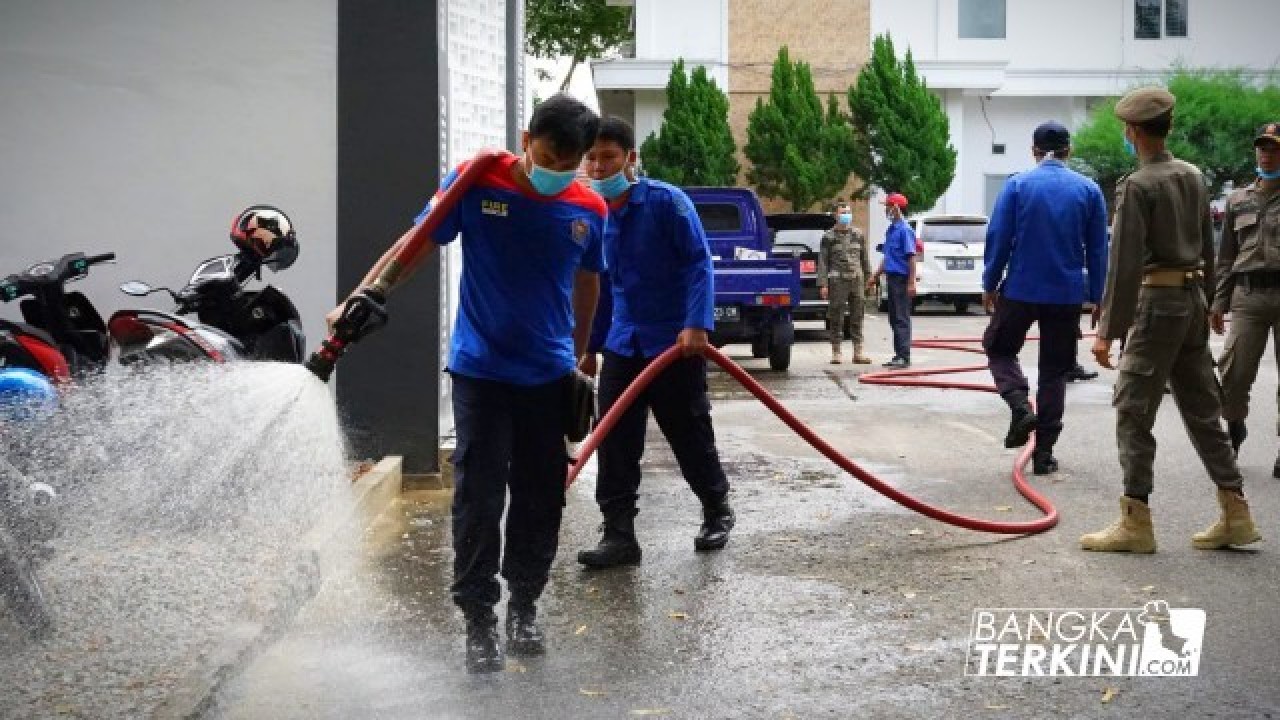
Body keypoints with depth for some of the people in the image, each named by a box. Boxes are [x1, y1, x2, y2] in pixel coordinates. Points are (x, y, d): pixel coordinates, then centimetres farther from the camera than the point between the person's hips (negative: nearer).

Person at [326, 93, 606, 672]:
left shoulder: (589, 209, -1)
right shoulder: (477, 183, -10)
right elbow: (418, 244, -8)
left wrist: (578, 359, 19)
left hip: (549, 377, 3)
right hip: (480, 371, -3)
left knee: (540, 499, 10)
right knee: (479, 499, -3)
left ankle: (524, 605, 28)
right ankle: (479, 619, 9)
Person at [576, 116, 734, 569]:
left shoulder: (666, 202, -12)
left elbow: (700, 261, -15)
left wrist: (697, 324, -26)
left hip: (675, 343, -5)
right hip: (622, 344, 5)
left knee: (690, 434, 6)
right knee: (614, 439, -2)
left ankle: (717, 513, 29)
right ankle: (618, 534, 4)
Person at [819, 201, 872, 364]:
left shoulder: (858, 234, 13)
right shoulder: (829, 236, 2)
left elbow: (865, 258, 18)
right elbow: (822, 261, 0)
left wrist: (868, 278, 12)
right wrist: (822, 284, -8)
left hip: (857, 280, 3)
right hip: (837, 281, -3)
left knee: (857, 317, 4)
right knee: (836, 318, -1)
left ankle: (858, 352, 9)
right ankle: (836, 352, 6)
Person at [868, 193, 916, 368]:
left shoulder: (904, 230, -12)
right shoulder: (891, 229, 16)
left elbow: (911, 257, -16)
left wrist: (911, 283, -20)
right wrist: (876, 276, 26)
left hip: (901, 279, -9)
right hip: (891, 278, 9)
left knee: (902, 318, -8)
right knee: (894, 318, 11)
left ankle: (905, 356, -7)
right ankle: (899, 354, 16)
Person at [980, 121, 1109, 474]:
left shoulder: (1017, 185, -5)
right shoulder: (1089, 190, 1)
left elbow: (998, 239, -6)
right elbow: (1098, 249, 4)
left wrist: (990, 284, 4)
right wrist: (1097, 297, 10)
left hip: (1020, 290, -2)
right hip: (1067, 295, 2)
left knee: (999, 348, 20)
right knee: (1055, 371, 10)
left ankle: (1021, 406, -7)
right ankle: (1044, 453, 9)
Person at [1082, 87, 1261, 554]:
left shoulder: (1137, 185, -14)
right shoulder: (1193, 177, 10)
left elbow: (1125, 264, -17)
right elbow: (1208, 249, 16)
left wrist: (1108, 330, -16)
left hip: (1157, 302, -8)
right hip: (1192, 299, 8)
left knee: (1134, 411, -2)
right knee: (1202, 409, 13)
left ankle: (1136, 523, -1)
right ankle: (1235, 515, 14)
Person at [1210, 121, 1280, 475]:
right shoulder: (1238, 201, 13)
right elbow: (1226, 257, 17)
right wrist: (1218, 302, 11)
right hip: (1247, 295, 3)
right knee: (1233, 372, -1)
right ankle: (1234, 427, 25)